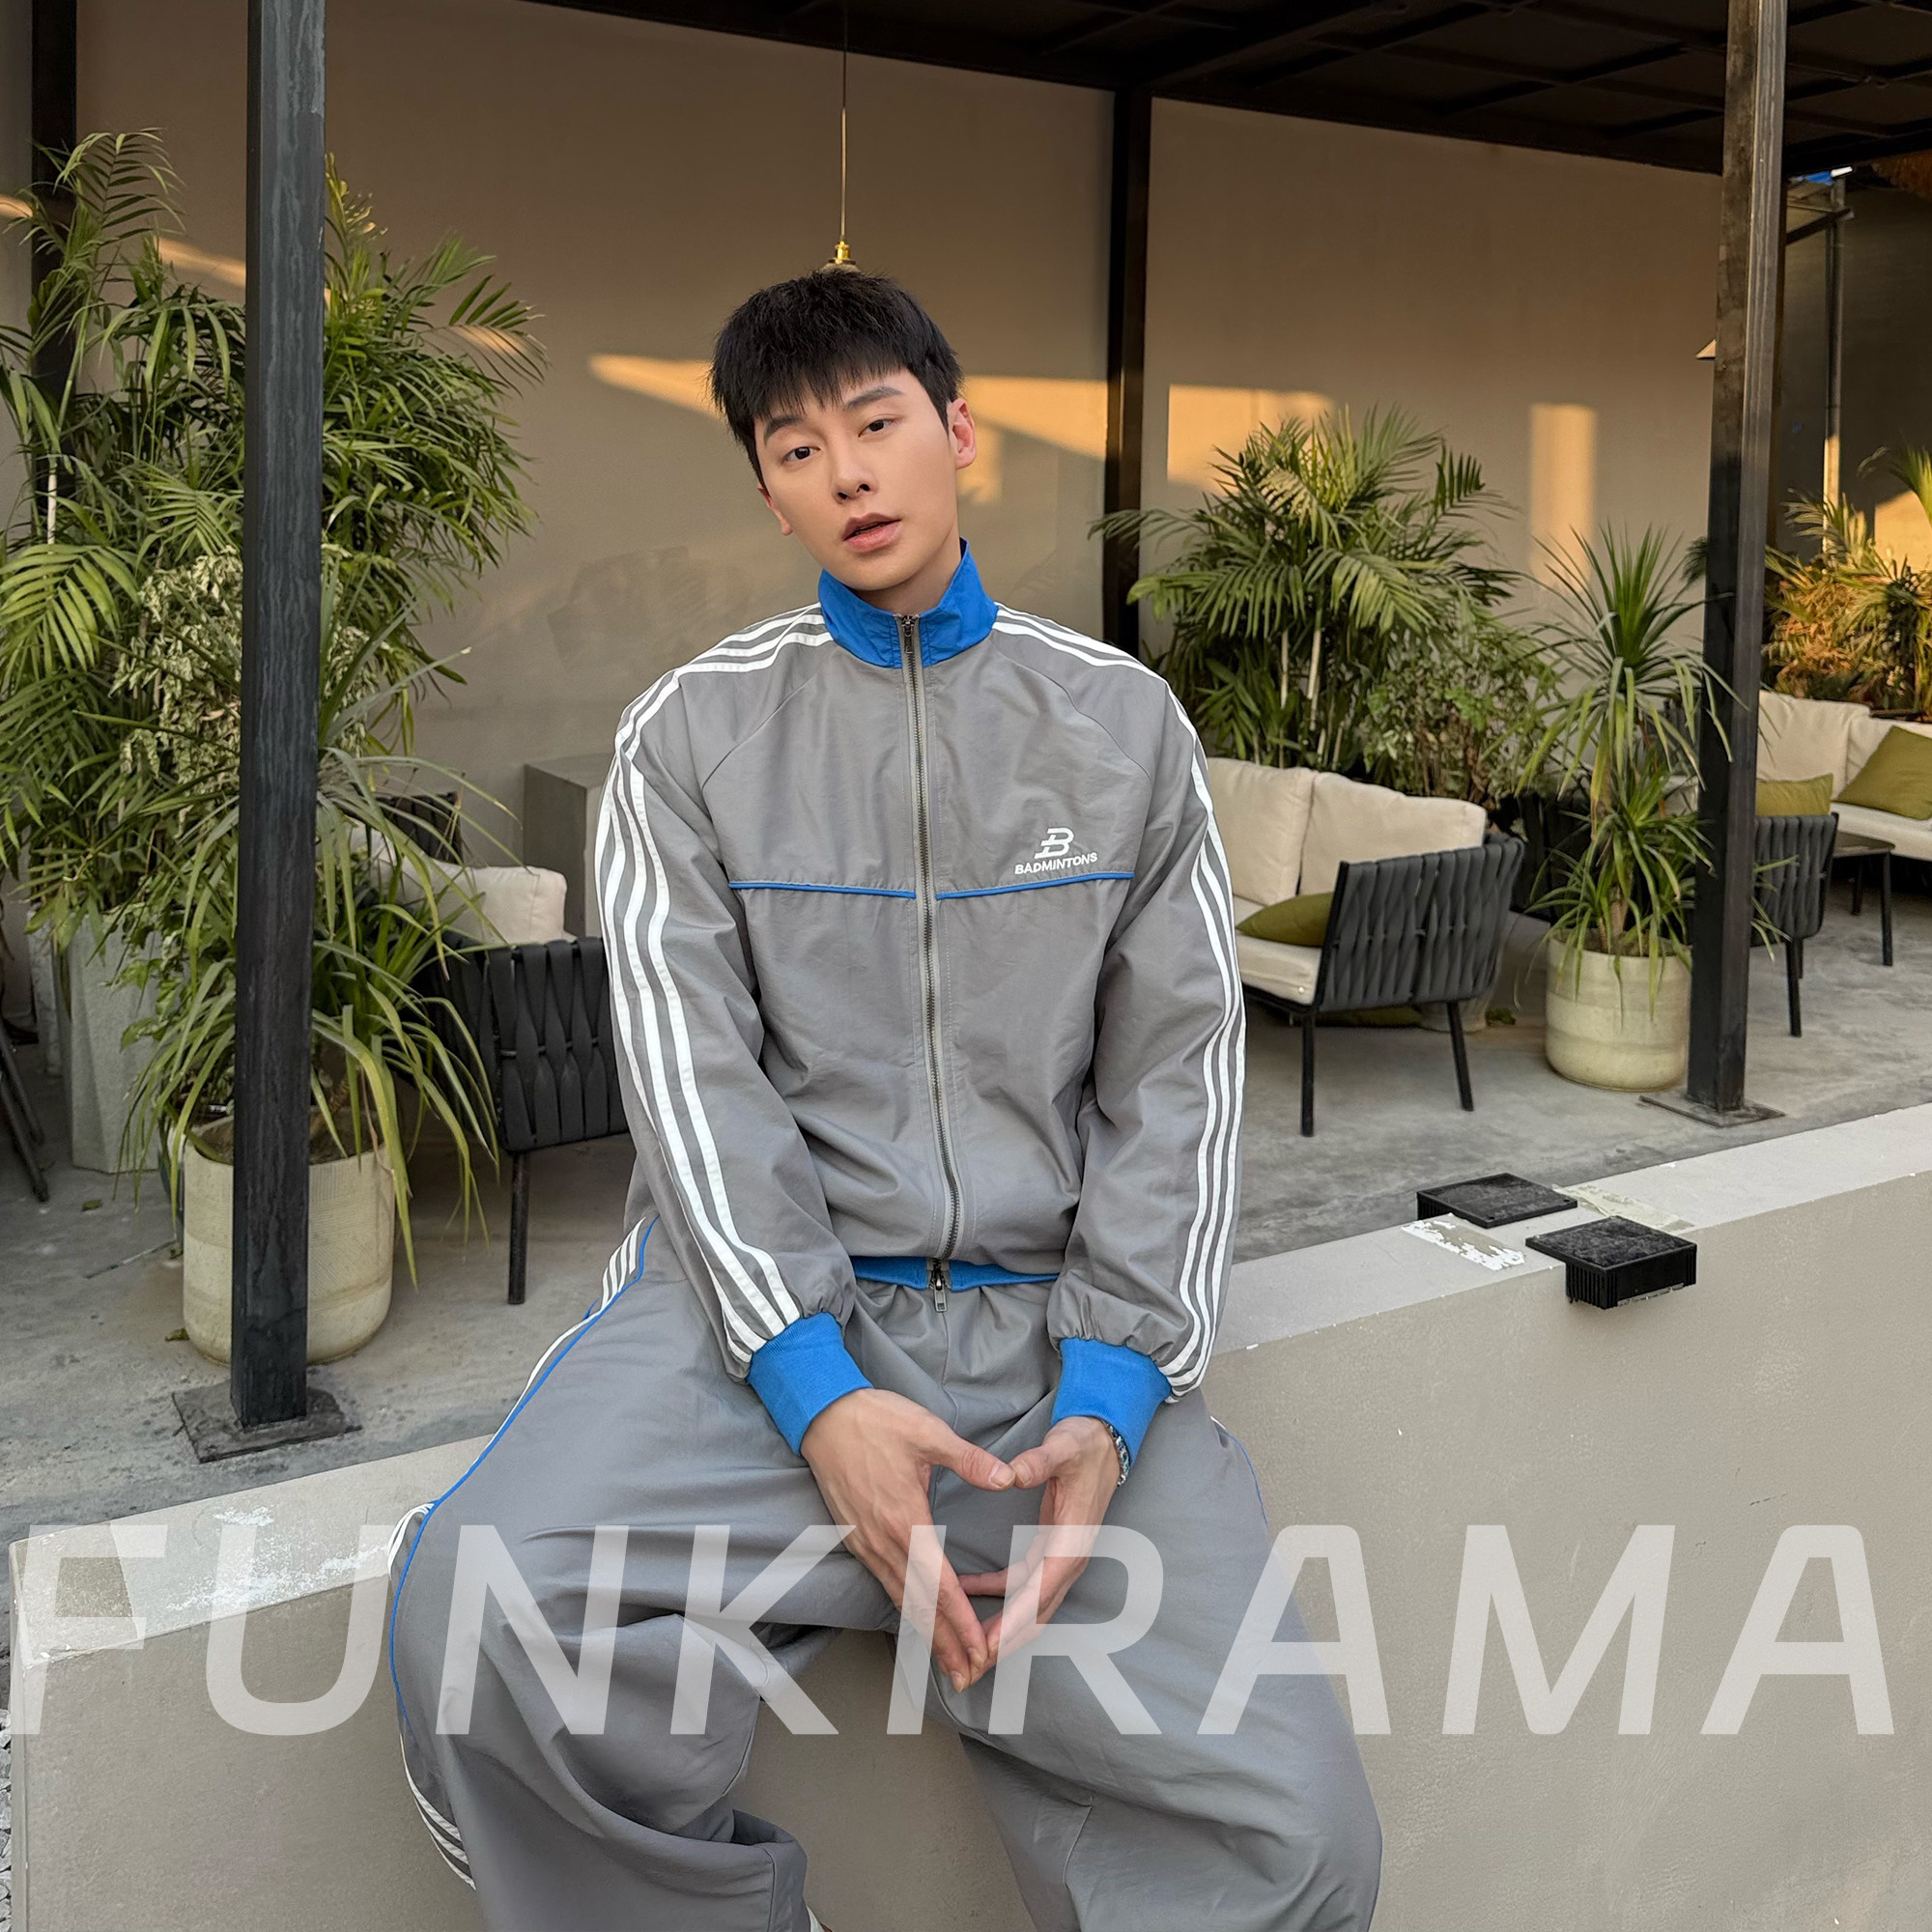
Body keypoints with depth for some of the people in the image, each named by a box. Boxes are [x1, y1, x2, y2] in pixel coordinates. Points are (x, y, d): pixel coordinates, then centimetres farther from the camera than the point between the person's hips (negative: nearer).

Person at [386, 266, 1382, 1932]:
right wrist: (820, 1391, -16)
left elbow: (1177, 1075, 6)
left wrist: (1108, 1402, -9)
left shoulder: (1124, 723, 12)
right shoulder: (692, 733, 9)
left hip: (1053, 1310, 0)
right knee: (481, 1613, -30)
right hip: (771, 1299, 0)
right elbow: (694, 1076, -1)